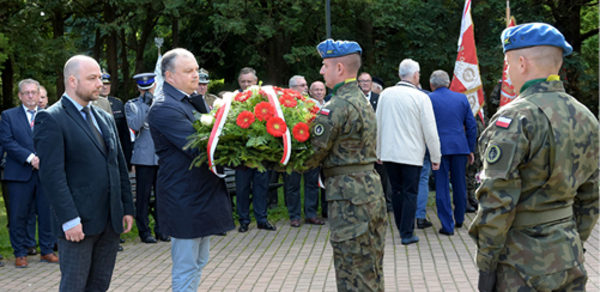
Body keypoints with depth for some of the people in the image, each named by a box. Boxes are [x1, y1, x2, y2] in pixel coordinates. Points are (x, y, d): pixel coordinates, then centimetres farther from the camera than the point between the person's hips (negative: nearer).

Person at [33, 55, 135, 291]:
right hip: (78, 223, -7)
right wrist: (69, 219, -21)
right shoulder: (51, 119, -8)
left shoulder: (105, 118, 16)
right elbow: (52, 173, -16)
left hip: (111, 222, 7)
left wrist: (127, 208, 13)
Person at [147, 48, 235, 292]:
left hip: (204, 195, 9)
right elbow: (197, 148, -25)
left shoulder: (196, 100, 11)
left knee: (198, 263, 18)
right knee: (186, 269, 0)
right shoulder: (164, 108, -17)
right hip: (185, 199, -9)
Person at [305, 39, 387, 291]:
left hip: (349, 195, -10)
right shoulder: (363, 101, 15)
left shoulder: (337, 107, -16)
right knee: (372, 271, 17)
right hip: (372, 187, 10)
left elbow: (313, 154, -15)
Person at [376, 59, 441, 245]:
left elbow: (378, 125, 9)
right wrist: (436, 157, 2)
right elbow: (430, 131, -8)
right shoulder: (421, 97, -10)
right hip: (411, 154, -4)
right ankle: (407, 234, 4)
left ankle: (403, 229, 24)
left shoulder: (385, 94, 1)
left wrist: (379, 152, 19)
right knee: (410, 193, 3)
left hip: (389, 153, 4)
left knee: (396, 191, 14)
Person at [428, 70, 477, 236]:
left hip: (439, 148, -3)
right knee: (460, 184, 16)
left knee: (442, 186, 1)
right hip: (460, 147, 3)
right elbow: (471, 126, 9)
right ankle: (459, 219, 31)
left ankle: (447, 225, 0)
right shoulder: (461, 98, 8)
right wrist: (470, 149, 14)